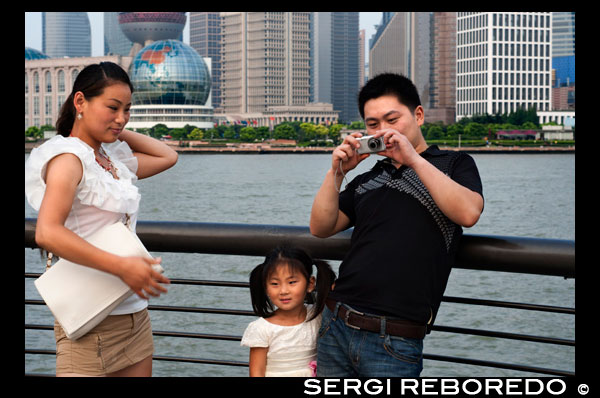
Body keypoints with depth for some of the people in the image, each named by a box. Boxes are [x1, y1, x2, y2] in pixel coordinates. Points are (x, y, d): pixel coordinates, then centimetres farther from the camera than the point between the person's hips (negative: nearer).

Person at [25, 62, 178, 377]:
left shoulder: (114, 159, 13)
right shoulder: (69, 158, -11)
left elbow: (167, 156, 29)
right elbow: (47, 233, -25)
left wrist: (119, 131, 15)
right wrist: (122, 267, -26)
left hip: (135, 314, 8)